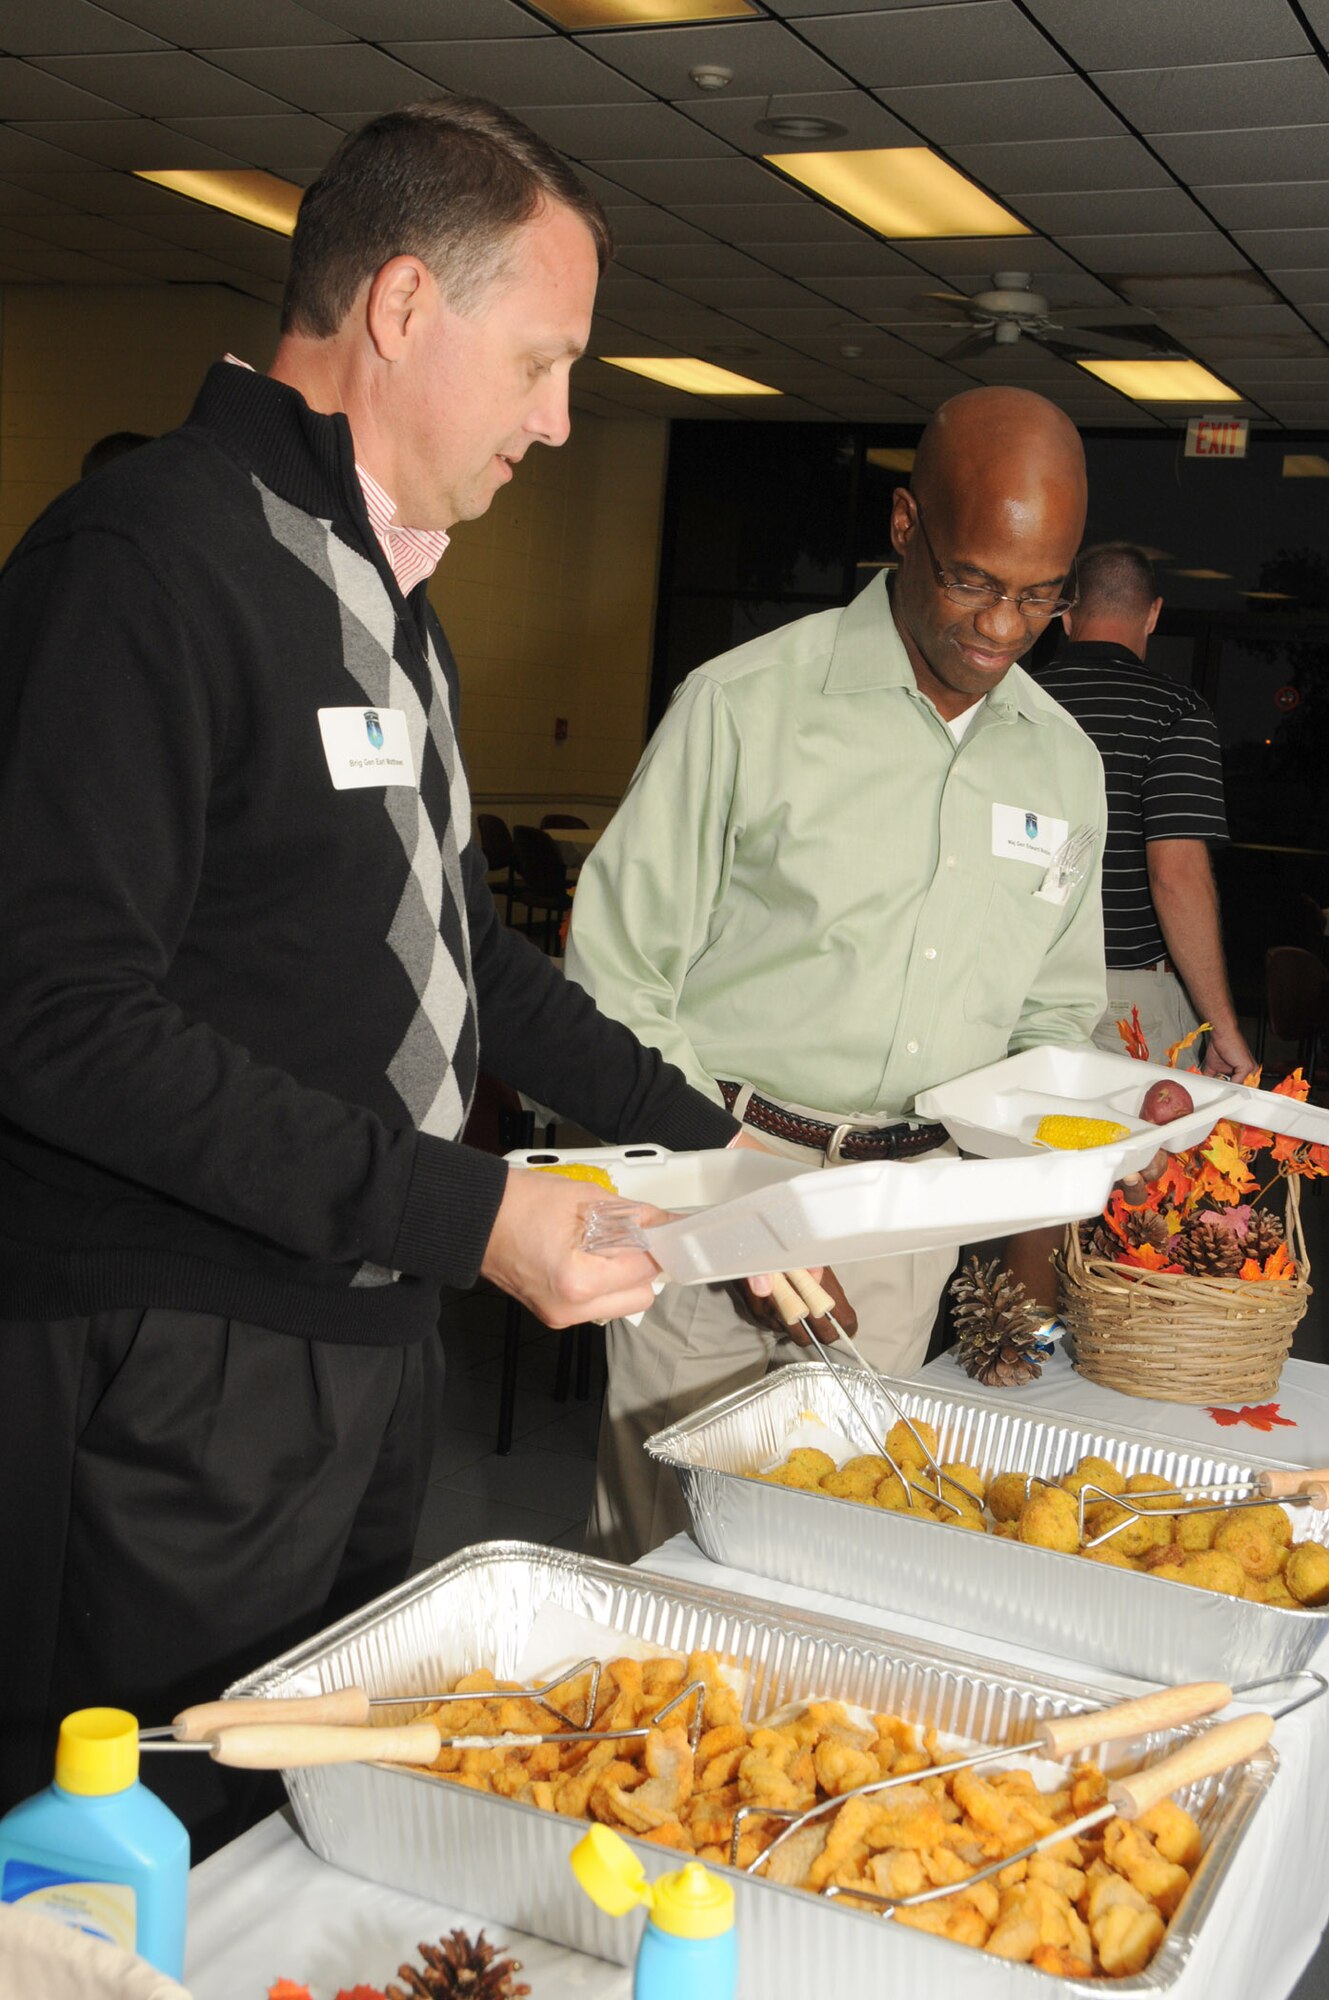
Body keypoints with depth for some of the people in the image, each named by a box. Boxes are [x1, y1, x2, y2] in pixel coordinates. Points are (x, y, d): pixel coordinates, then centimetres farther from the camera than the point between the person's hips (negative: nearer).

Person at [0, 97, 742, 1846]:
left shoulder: (390, 601, 15)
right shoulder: (151, 560, -17)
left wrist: (700, 1136, 15)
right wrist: (460, 1211, -23)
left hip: (371, 1339, 9)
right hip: (174, 1385, -9)